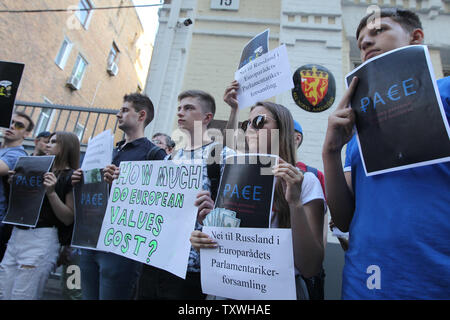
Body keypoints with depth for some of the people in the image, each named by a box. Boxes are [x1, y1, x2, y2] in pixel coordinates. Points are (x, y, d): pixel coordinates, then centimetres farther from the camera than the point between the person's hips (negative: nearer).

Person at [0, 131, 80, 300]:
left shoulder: (71, 177, -5)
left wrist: (51, 192, -20)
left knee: (20, 295, -1)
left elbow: (68, 219, -10)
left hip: (41, 240, -7)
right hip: (16, 235, 7)